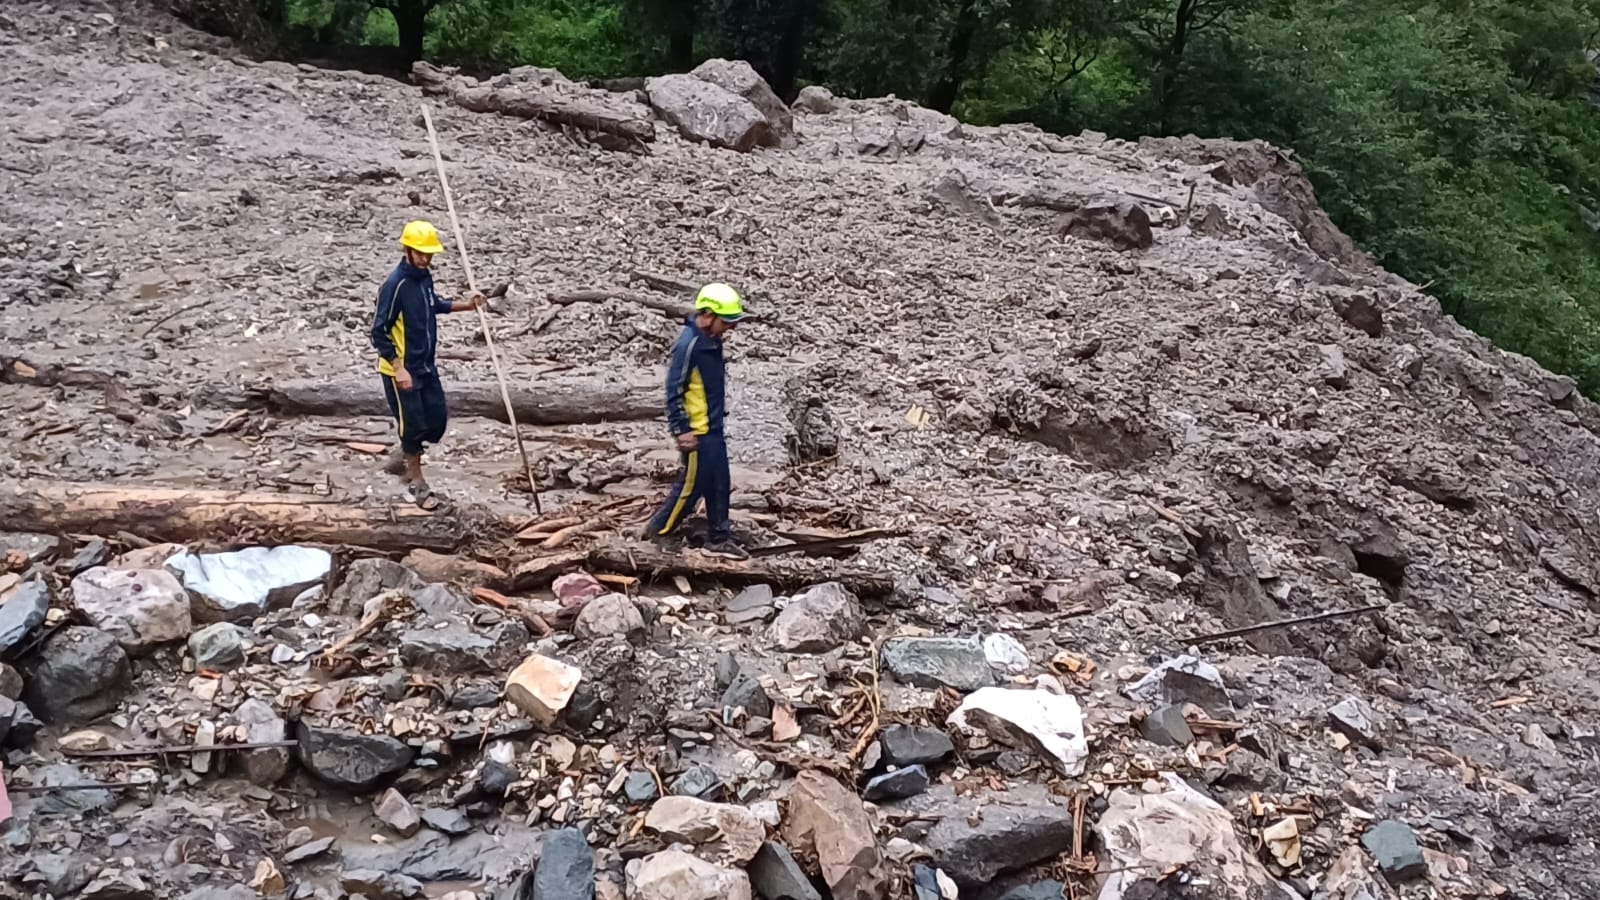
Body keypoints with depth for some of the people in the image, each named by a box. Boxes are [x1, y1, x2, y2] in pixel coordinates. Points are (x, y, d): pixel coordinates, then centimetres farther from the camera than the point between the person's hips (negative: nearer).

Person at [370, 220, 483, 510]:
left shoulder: (425, 275, 2)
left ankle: (400, 459, 34)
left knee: (437, 420, 12)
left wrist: (464, 305, 10)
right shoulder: (395, 285, -22)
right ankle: (416, 483, 18)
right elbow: (379, 332, -20)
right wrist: (399, 368, -23)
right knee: (413, 425, 1)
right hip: (401, 370, -8)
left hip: (425, 366, 8)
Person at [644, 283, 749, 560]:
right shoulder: (688, 345, -22)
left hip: (714, 428, 9)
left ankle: (719, 539, 24)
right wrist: (681, 430, -19)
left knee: (720, 485, 13)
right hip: (696, 432, -9)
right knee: (693, 484, 3)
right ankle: (659, 530, 20)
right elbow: (674, 391, -20)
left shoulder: (712, 340, 5)